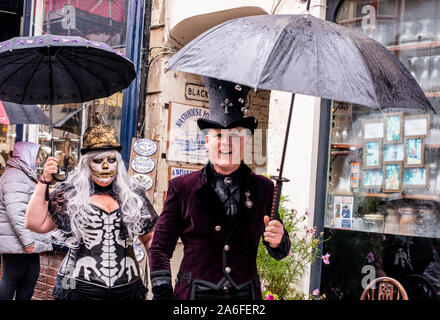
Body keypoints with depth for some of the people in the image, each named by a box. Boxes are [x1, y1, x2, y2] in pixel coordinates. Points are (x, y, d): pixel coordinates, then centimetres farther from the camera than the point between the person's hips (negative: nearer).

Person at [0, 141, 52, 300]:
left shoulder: (24, 175, 22)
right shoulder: (15, 176, -13)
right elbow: (15, 212, -22)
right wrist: (27, 241, -23)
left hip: (28, 242, 10)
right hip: (17, 243, -10)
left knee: (30, 278, 11)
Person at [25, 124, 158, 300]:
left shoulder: (135, 197, 9)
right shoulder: (68, 195, 3)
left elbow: (150, 238, 15)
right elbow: (36, 224, -5)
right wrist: (44, 181, -7)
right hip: (80, 287, -2)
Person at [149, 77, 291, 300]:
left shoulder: (263, 189, 4)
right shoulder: (181, 188, -1)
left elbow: (280, 253, 9)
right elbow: (160, 248, 1)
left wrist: (277, 241, -12)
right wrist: (162, 294, -6)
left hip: (246, 295, 2)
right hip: (194, 293, -2)